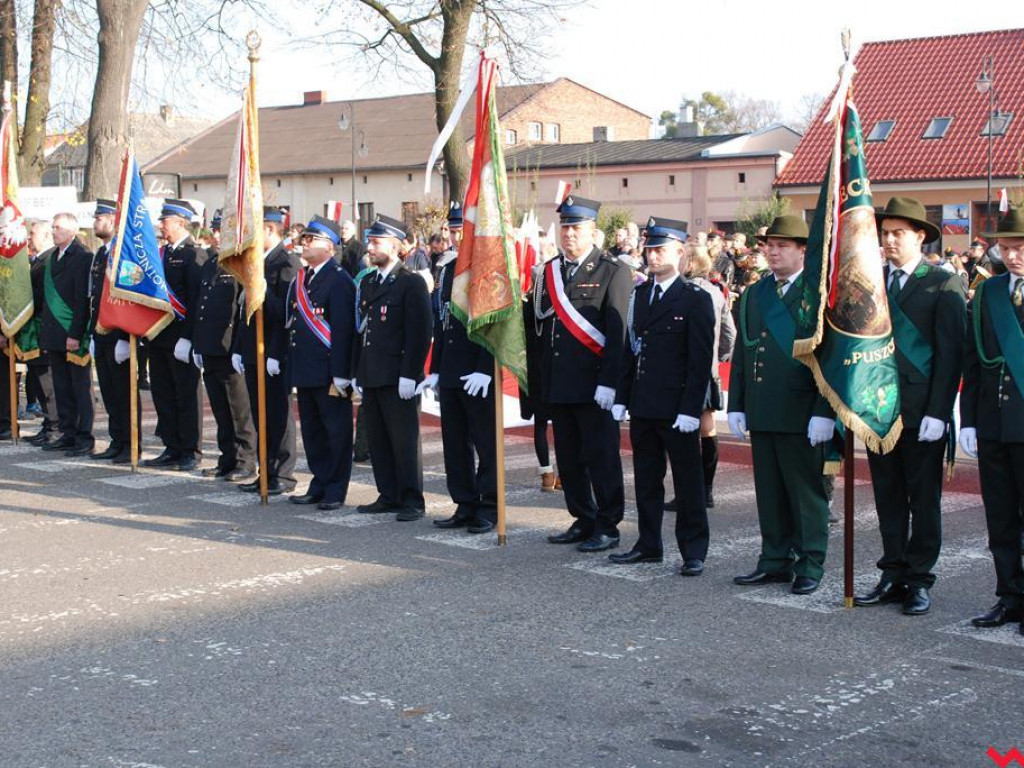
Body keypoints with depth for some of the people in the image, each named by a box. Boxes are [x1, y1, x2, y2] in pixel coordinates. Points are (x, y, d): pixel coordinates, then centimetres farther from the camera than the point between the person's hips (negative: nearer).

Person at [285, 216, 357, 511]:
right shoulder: (300, 279, 14)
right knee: (312, 431, 14)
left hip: (329, 372, -8)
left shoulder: (339, 280, -12)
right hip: (304, 372, 9)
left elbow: (343, 330, -17)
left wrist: (340, 375, -20)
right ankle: (319, 485, 24)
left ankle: (335, 490, 9)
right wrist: (291, 369, 14)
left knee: (336, 431, 2)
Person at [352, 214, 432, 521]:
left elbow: (419, 332, -13)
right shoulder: (367, 283, 17)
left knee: (404, 440, -3)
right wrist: (358, 372, 15)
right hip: (371, 377, 8)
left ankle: (412, 501, 4)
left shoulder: (411, 282, -8)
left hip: (398, 378, -8)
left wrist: (409, 375, -18)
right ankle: (388, 496, 19)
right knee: (378, 440, 11)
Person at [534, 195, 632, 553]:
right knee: (568, 457, 12)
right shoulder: (550, 270, 14)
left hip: (594, 385, -6)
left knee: (601, 456, -1)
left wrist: (608, 382, -17)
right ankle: (583, 521, 23)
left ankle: (607, 526, 8)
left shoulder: (613, 272, -5)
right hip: (559, 384, 6)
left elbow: (617, 332, -11)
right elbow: (541, 320, 15)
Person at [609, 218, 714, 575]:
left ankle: (693, 551, 9)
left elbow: (701, 360, -11)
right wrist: (622, 398, 9)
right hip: (643, 405, 6)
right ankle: (649, 545, 22)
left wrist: (690, 409, -17)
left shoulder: (696, 299, -7)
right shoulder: (639, 294, 12)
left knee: (687, 480, 2)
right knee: (646, 478, 12)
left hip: (677, 408, -6)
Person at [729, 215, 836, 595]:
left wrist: (824, 412, -14)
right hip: (761, 413, 6)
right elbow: (741, 353, 16)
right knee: (769, 491, 11)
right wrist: (736, 406, 10)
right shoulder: (753, 295, 14)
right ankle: (776, 561, 20)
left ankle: (810, 564, 10)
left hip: (800, 414, -6)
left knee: (806, 491, 2)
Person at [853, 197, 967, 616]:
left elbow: (951, 353, -8)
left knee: (924, 499, 3)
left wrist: (938, 412, -14)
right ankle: (893, 576, 18)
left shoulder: (944, 285, -4)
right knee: (888, 497, 10)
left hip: (921, 412, -5)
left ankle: (919, 581, 10)